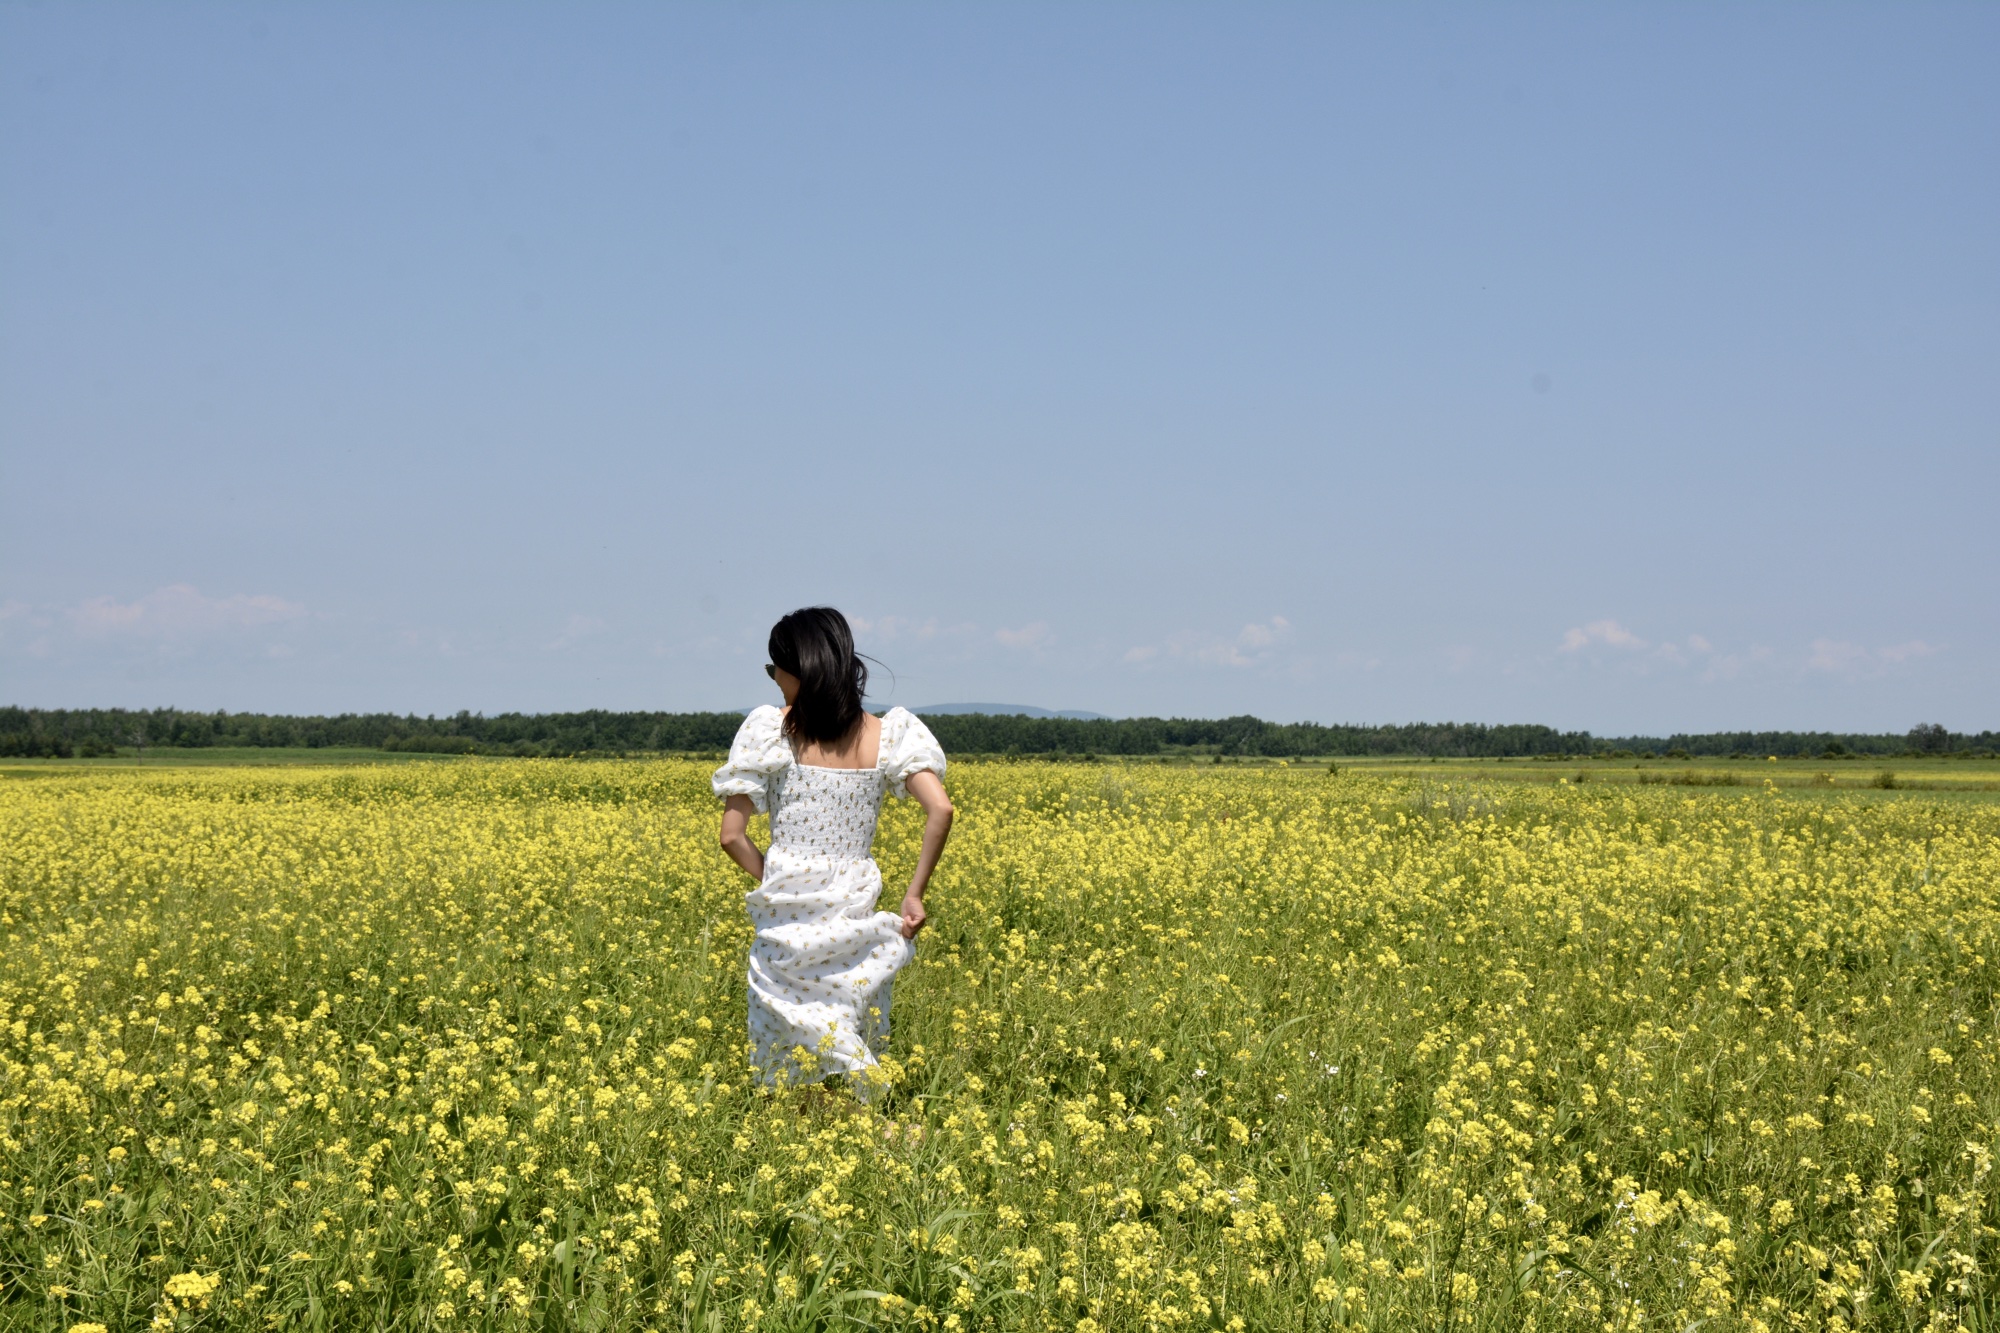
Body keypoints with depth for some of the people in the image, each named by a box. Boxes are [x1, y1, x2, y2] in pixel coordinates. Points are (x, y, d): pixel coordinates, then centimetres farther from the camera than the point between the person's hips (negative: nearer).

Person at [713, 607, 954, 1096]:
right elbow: (940, 810, -11)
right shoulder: (887, 735, 1)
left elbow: (732, 836, -7)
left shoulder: (770, 731, -5)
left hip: (788, 922, -2)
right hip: (854, 921, 2)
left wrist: (774, 881, 8)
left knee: (791, 1076, 7)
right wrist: (914, 894, -2)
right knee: (856, 1063, 11)